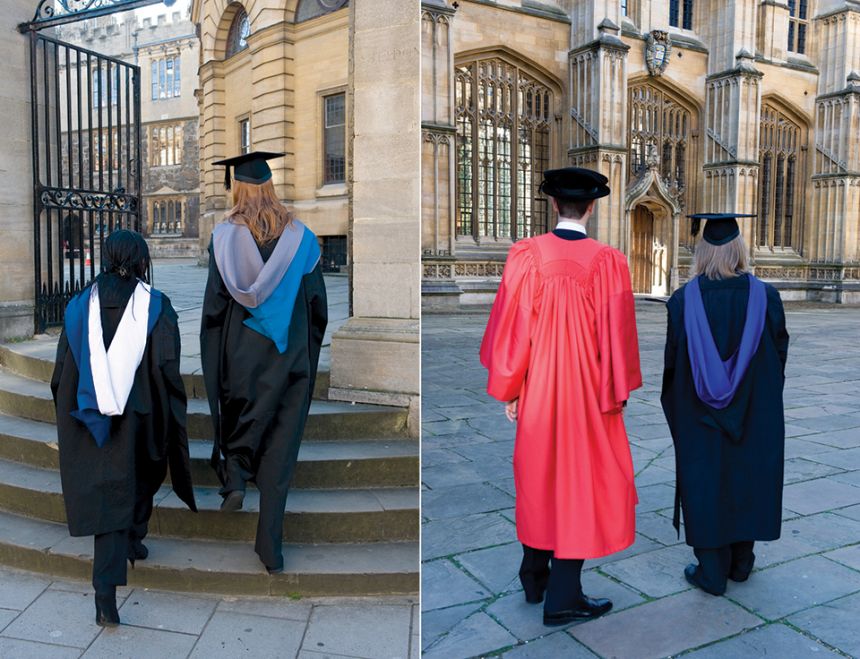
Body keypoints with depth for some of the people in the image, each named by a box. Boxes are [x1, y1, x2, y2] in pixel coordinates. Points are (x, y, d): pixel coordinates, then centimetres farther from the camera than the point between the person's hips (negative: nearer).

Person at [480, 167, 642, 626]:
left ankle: (534, 576, 34)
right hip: (587, 391, -2)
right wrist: (618, 394, 5)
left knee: (537, 479, 18)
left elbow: (510, 326, -7)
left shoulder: (526, 255, -9)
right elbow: (617, 336, -7)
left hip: (538, 387, 2)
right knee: (579, 483, 9)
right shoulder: (609, 262, -11)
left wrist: (508, 389, 3)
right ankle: (563, 597, 18)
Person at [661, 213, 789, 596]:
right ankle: (740, 563, 32)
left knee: (704, 483, 9)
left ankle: (712, 572, 18)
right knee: (746, 479, 17)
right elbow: (779, 353, 0)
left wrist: (677, 408, 9)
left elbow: (672, 360, -5)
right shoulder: (765, 297, -8)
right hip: (754, 412, 2)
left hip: (699, 416, -1)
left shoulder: (683, 300, -11)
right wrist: (765, 399, 15)